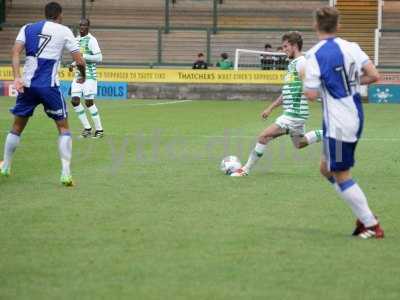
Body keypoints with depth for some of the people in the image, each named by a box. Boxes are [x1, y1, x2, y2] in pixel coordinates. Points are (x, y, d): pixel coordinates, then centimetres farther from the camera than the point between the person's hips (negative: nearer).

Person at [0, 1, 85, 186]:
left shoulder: (28, 29, 11)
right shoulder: (64, 31, 4)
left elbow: (15, 52, -4)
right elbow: (79, 61, -1)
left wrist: (16, 77, -11)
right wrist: (83, 76, 19)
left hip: (27, 85, 3)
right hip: (49, 86, -3)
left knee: (17, 127, 19)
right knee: (63, 127, 8)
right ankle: (66, 173, -3)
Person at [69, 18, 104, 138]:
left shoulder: (91, 40, -9)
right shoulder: (77, 39, 15)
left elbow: (99, 58, -15)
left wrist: (83, 56, -22)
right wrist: (73, 64, 9)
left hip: (89, 75, -7)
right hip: (78, 74, 7)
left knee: (89, 102, -9)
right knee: (75, 101, -2)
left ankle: (99, 130, 2)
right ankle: (87, 128, 8)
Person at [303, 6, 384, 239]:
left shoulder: (315, 55, -13)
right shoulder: (351, 47, 3)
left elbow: (311, 95, -16)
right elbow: (374, 76, -2)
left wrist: (308, 84, 6)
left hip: (338, 123, -7)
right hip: (356, 118, 7)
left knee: (341, 176, 5)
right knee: (327, 169, 20)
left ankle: (372, 225, 6)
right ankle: (365, 215, 15)